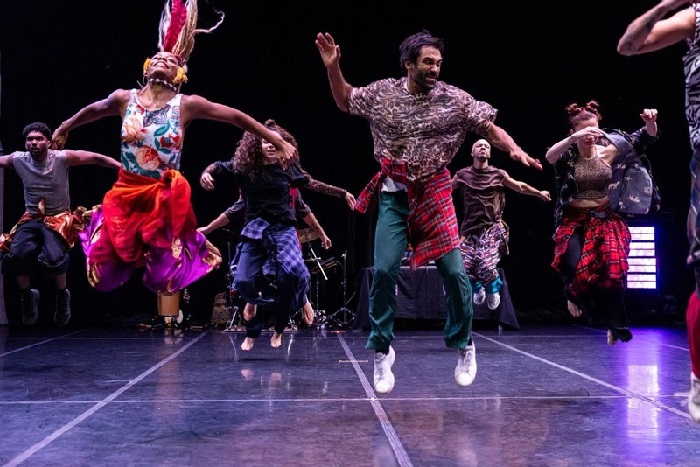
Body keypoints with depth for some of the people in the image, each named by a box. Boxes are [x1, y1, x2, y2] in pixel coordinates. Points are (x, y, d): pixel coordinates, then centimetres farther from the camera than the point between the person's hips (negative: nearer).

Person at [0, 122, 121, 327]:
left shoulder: (62, 158, -11)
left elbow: (97, 158, -10)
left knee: (53, 258, -31)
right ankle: (27, 296, 6)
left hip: (59, 219, -3)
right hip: (31, 220, 3)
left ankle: (62, 295, 3)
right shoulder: (18, 159, -3)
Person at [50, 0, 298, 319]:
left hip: (165, 199, -3)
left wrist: (279, 143, -2)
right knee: (102, 272, 6)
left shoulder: (187, 104, -7)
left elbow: (237, 117, -1)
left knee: (167, 275, 2)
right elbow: (91, 111, 21)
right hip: (126, 196, 3)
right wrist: (64, 128, 39)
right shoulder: (124, 99, 0)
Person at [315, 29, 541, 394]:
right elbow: (345, 102, 17)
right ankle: (382, 351, 9)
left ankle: (464, 346, 18)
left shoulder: (455, 100, -3)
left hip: (433, 193, 0)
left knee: (454, 271, -5)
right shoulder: (382, 93, 2)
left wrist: (513, 149, -20)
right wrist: (333, 68, 3)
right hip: (393, 194, 1)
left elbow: (490, 130, -2)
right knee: (384, 270, -7)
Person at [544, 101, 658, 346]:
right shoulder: (567, 156, -7)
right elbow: (549, 156, -30)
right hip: (575, 220, -2)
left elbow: (644, 139, -2)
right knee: (575, 267, -22)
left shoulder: (607, 152, -1)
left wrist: (650, 122, -25)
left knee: (613, 270, -10)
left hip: (606, 219, 2)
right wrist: (574, 138, -45)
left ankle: (615, 324, 12)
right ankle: (574, 295, 16)